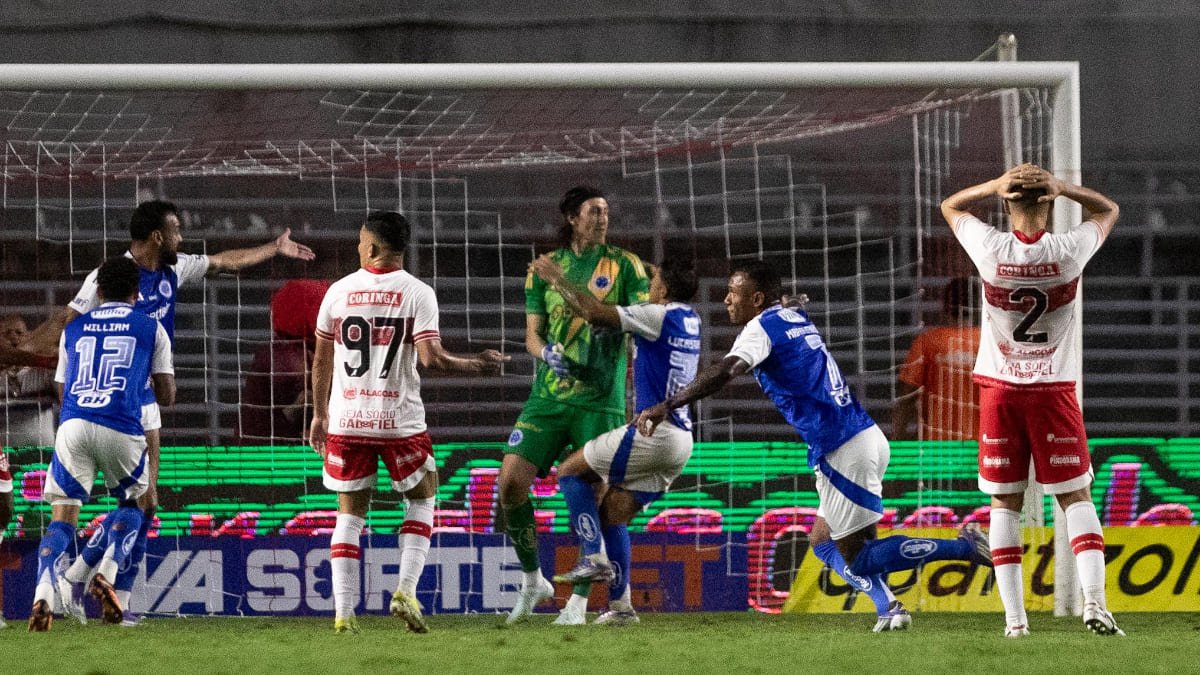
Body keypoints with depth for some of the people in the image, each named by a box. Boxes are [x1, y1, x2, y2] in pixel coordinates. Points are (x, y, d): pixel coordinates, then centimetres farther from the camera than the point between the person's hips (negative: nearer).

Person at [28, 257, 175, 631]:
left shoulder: (74, 328, 20)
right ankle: (106, 574, 3)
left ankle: (43, 595, -20)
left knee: (62, 516, 2)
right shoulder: (151, 328, 13)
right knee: (132, 502, 24)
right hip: (122, 429, -1)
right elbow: (166, 396, 12)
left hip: (72, 425, 1)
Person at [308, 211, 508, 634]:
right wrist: (476, 365, 1)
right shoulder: (417, 293, -6)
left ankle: (343, 613, 0)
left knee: (350, 513, 9)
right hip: (399, 421, -2)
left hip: (346, 421, 2)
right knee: (421, 500, 17)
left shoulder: (339, 292, 3)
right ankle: (405, 592, 2)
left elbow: (321, 361, 10)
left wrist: (319, 416, 21)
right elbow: (431, 358, -15)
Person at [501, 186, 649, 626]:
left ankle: (579, 601, 5)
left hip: (601, 400, -2)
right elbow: (533, 333, 9)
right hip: (548, 395, 2)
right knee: (511, 479, -11)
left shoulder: (624, 265, 4)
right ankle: (532, 579, 8)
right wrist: (547, 353, -12)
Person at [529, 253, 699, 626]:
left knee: (571, 470, 3)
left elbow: (593, 312, -12)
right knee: (613, 513, 13)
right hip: (679, 440, 9)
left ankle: (594, 557, -8)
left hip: (654, 431, -9)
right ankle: (620, 605, 10)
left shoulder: (658, 316, -11)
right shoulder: (689, 319, 15)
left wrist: (557, 279, 0)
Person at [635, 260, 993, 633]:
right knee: (823, 542, 18)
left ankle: (966, 547, -7)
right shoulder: (796, 318, 15)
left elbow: (725, 372, -25)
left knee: (856, 558, -2)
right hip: (865, 436, 9)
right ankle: (889, 609, 6)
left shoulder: (763, 327, -9)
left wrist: (667, 405, -29)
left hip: (845, 451, -9)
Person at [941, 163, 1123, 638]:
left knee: (1005, 504, 5)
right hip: (1054, 390, 0)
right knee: (1075, 497, 5)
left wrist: (995, 185, -3)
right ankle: (1094, 600, -11)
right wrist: (1062, 187, -4)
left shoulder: (991, 250, -10)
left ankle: (1014, 617, -1)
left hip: (1000, 389, 0)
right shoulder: (1069, 251, -10)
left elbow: (950, 205, 11)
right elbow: (1108, 210, 13)